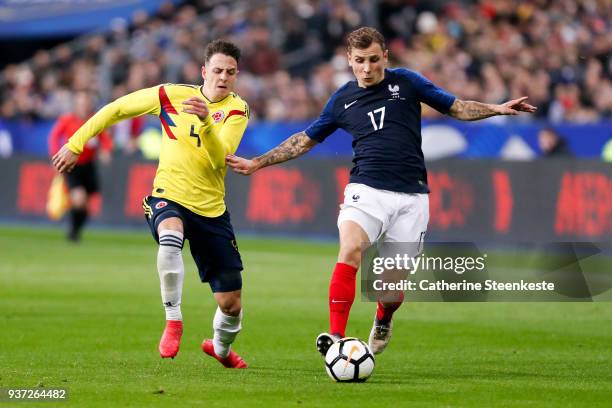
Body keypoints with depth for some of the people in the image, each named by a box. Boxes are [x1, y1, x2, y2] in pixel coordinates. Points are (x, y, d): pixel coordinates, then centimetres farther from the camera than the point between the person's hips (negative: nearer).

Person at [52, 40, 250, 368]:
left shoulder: (236, 110, -4)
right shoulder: (172, 95, -2)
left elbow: (219, 158, -20)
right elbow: (117, 109, 8)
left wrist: (206, 120, -36)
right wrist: (75, 144, 7)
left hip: (211, 210, 1)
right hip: (169, 196, -1)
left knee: (231, 303, 2)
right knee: (170, 237, -40)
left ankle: (221, 348, 37)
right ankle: (173, 321, -22)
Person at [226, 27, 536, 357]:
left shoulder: (406, 82, 5)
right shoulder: (342, 100, 10)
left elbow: (457, 108, 12)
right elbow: (306, 139, 20)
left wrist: (498, 109, -3)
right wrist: (257, 163, 16)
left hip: (411, 196, 0)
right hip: (366, 190, 0)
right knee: (350, 250, -29)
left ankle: (382, 322, 37)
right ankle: (336, 337, -32)